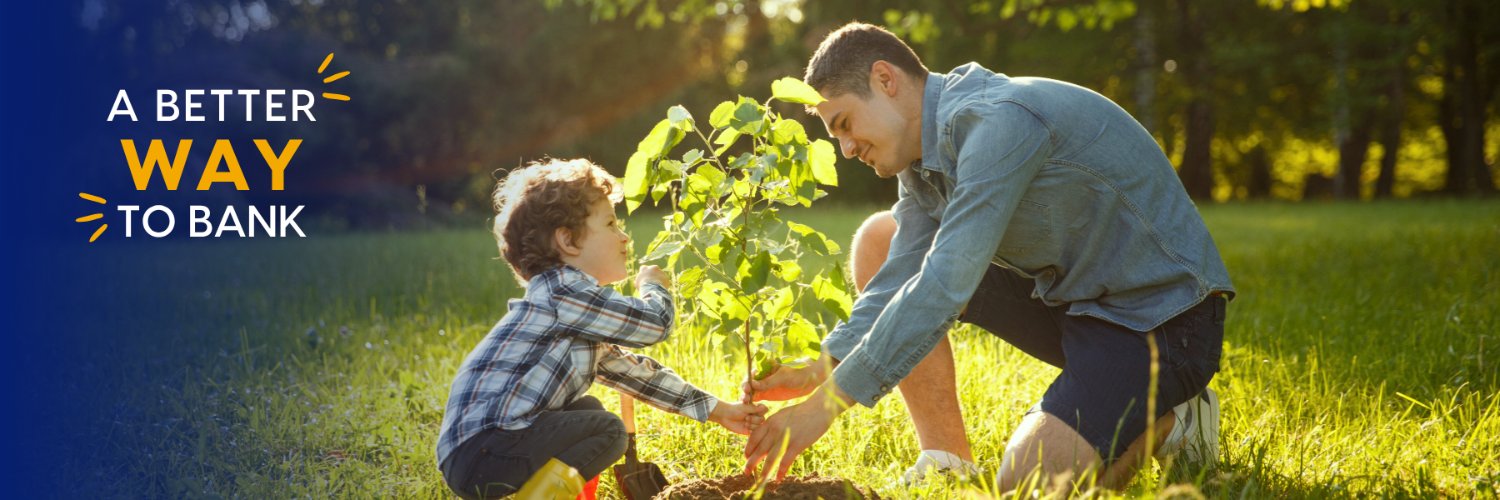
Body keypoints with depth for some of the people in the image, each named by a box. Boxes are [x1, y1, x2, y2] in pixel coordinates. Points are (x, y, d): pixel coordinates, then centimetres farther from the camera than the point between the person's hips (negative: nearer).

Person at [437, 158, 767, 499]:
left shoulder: (581, 314, 20)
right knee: (608, 431, -7)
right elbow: (654, 322, -14)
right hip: (479, 449, -10)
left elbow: (633, 371, 24)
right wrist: (653, 286, 10)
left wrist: (718, 411, 23)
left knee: (588, 409, 22)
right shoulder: (561, 291, -11)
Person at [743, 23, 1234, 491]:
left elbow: (943, 288, -32)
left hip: (1164, 318, -9)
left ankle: (1168, 421, 2)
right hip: (1072, 296, 9)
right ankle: (948, 462, 4)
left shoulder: (998, 121, -26)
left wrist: (824, 405, -31)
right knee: (880, 240, 3)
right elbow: (900, 283, 1)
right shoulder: (925, 151, 4)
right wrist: (818, 373, -15)